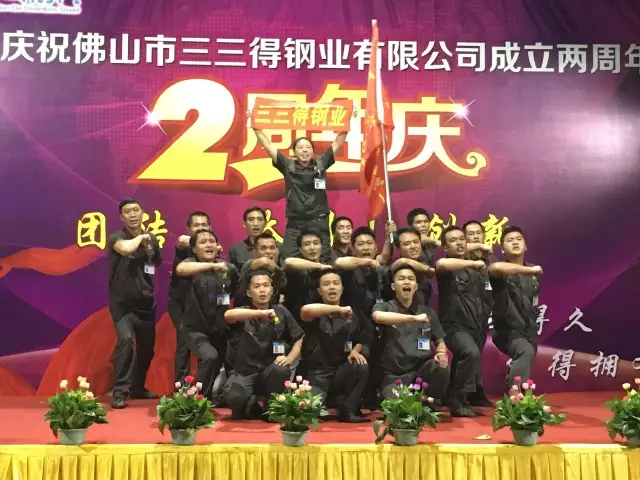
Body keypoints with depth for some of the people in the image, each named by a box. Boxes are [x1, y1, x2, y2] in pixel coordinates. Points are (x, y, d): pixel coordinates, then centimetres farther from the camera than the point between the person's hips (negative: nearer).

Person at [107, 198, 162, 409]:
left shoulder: (152, 239, 8)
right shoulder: (116, 237, -8)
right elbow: (126, 249, -32)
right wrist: (140, 237, -16)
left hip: (145, 302, 6)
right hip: (122, 302, -6)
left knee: (147, 346, 11)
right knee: (126, 339, -25)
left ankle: (138, 388, 30)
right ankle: (119, 392, -20)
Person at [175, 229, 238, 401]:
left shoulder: (229, 268, -1)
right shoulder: (192, 264, -9)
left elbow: (236, 296, 15)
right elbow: (180, 269, -34)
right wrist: (212, 265, -41)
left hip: (220, 329, 4)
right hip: (196, 328, -4)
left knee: (217, 366, 17)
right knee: (210, 357, -29)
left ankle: (207, 397, 46)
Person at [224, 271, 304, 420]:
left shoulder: (281, 312, 3)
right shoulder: (245, 312, -2)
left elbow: (300, 339, 8)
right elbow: (228, 315, -27)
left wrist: (289, 358, -11)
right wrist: (261, 313, -38)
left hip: (272, 369, 1)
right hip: (246, 371, -1)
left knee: (282, 370, -34)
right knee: (234, 398, -31)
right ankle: (252, 408, 7)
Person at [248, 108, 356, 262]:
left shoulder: (321, 164, 6)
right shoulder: (288, 166, 5)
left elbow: (337, 143, 7)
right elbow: (267, 145, 6)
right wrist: (255, 126, 3)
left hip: (319, 224, 0)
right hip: (294, 225, 0)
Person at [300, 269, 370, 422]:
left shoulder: (350, 317, 7)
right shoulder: (314, 314, -4)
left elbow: (361, 341, 19)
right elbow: (306, 310, -30)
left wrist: (355, 351, -5)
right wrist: (339, 309, -29)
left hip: (340, 372, 4)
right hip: (316, 374, -4)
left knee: (362, 367, -27)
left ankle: (347, 410, -10)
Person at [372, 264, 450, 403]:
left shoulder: (427, 311, 15)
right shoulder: (383, 307, 5)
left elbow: (440, 342, 20)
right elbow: (378, 317, -20)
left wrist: (441, 353, -5)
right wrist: (414, 318, -26)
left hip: (423, 369, 2)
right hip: (394, 375, -2)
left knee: (441, 368, -32)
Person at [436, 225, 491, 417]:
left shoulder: (475, 272, 16)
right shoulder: (447, 270, -5)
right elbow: (442, 264, -31)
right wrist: (472, 263, -21)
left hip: (476, 329, 7)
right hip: (455, 327, -7)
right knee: (471, 353, -32)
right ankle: (458, 401, -21)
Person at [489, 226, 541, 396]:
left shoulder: (533, 273, 7)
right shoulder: (502, 271, -13)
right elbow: (496, 267, -40)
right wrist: (529, 270, -34)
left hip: (529, 331, 7)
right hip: (508, 330, -7)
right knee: (526, 352, -33)